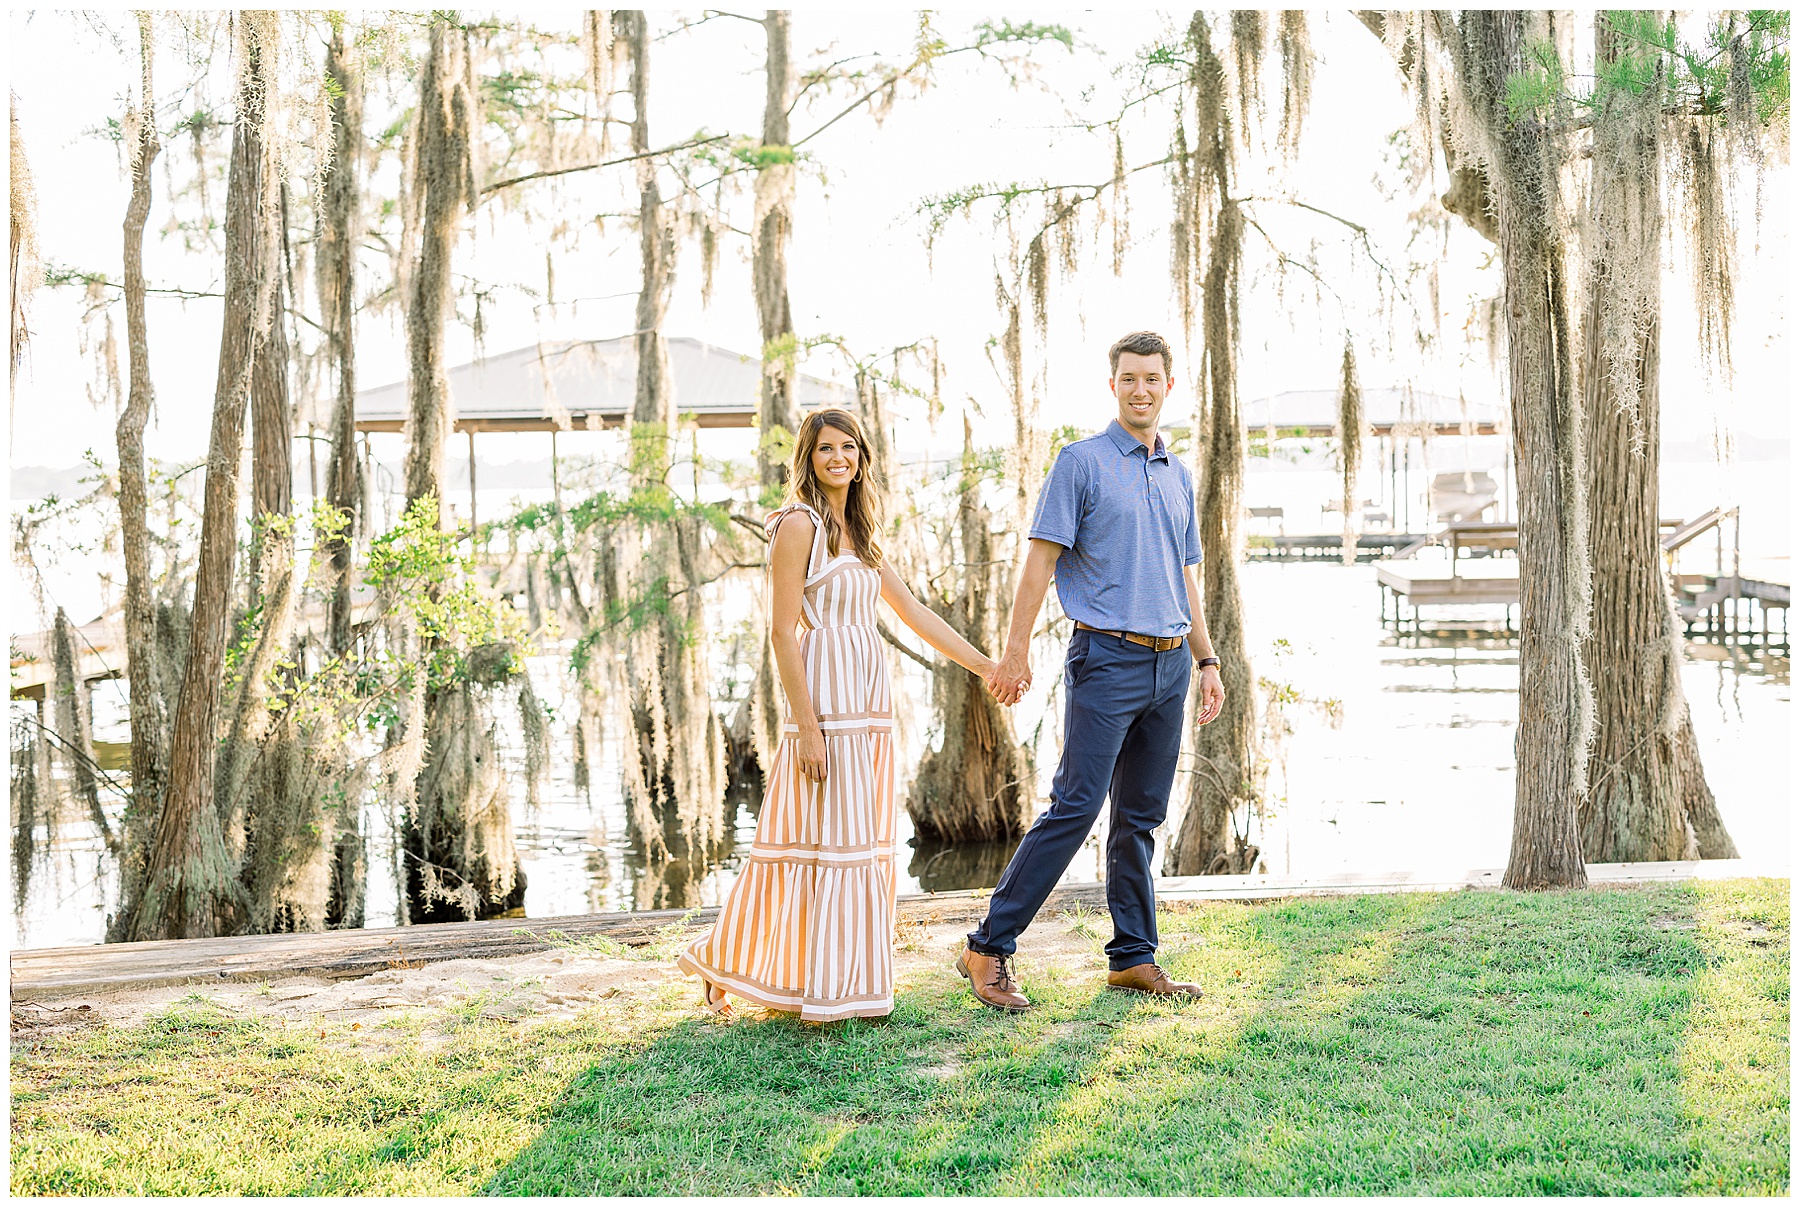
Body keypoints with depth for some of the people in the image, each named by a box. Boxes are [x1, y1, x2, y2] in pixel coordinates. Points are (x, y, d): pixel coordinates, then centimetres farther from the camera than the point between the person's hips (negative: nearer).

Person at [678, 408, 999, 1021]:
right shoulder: (800, 525, -7)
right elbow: (781, 632, -13)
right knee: (826, 835, -6)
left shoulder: (857, 533, 17)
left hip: (868, 695, 9)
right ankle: (818, 990, 3)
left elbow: (913, 612, 20)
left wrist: (985, 666, 17)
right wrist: (806, 727, -18)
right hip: (826, 694, -9)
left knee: (859, 837, 10)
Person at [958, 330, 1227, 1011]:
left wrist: (1206, 660, 19)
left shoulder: (1178, 477, 17)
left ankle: (1134, 960, 16)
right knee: (1075, 808, -11)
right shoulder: (1082, 463, -3)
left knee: (1141, 819, 9)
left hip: (1170, 666, 6)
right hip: (1107, 657, -6)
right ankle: (988, 949, -5)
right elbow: (1042, 558, -7)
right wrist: (1016, 650, -14)